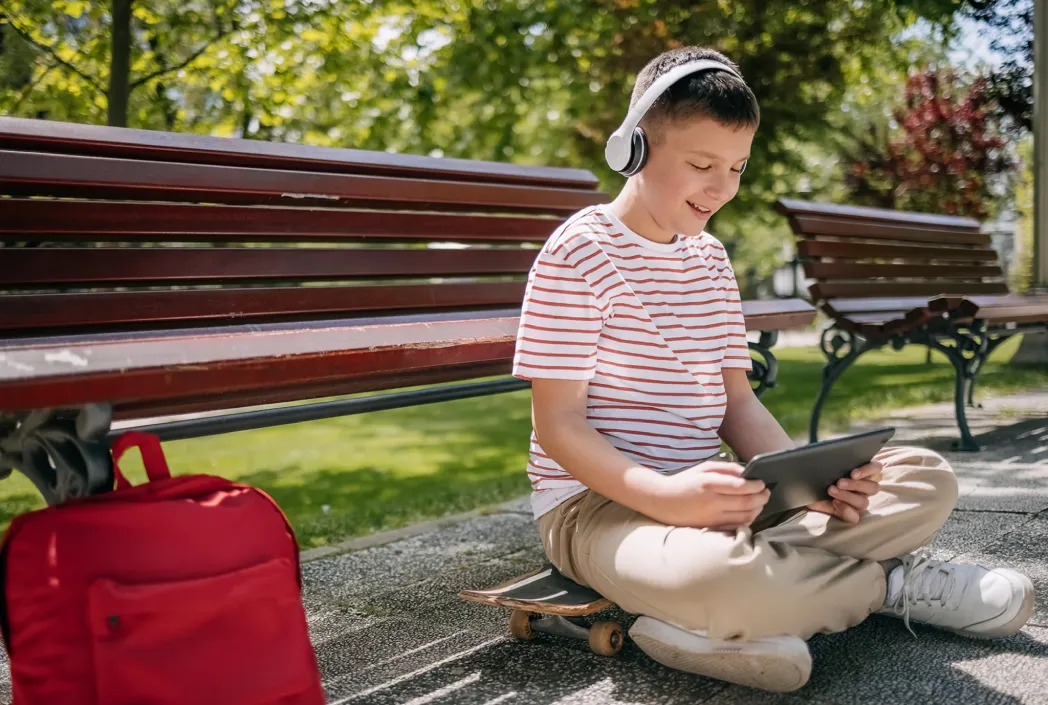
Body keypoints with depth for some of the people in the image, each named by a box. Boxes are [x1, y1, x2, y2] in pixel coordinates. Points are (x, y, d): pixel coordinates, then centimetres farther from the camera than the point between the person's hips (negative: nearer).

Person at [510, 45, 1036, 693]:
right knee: (722, 578, -40)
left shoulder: (711, 258, 14)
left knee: (927, 478, 2)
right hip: (597, 502, -7)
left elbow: (736, 403, 12)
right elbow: (558, 423, -14)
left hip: (709, 493, 7)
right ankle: (892, 581, -8)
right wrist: (664, 495, -31)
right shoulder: (580, 251, -10)